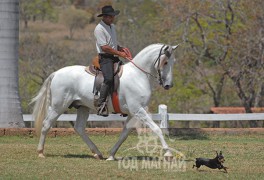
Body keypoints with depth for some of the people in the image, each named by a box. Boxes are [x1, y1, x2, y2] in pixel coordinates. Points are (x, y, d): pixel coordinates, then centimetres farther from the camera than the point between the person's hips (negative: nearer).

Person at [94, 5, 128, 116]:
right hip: (105, 57, -9)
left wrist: (122, 49, 10)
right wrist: (119, 53, -15)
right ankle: (101, 106, -27)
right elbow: (104, 47, -18)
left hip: (114, 57, 9)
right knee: (109, 79, -27)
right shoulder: (99, 29, -11)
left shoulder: (112, 27, 18)